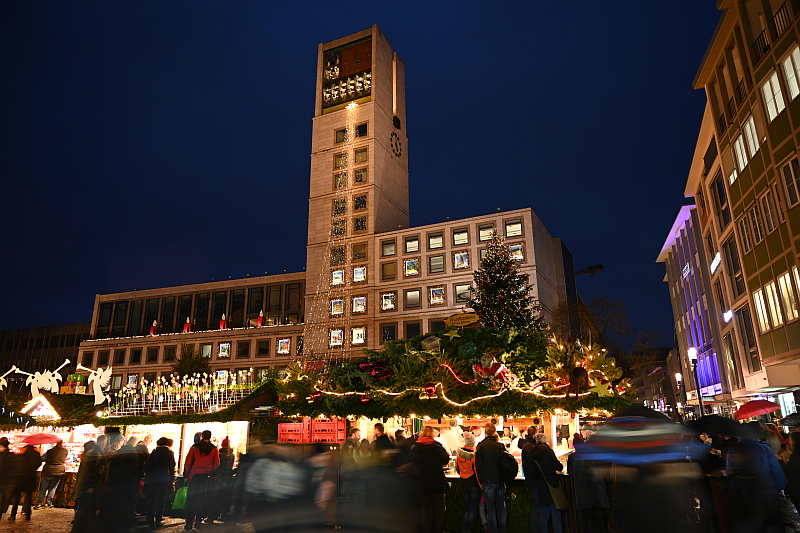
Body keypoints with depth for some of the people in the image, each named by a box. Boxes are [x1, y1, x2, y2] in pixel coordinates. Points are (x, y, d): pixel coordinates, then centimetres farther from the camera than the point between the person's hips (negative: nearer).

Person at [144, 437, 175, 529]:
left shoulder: (154, 452, 4)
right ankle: (158, 521, 7)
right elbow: (172, 467, 0)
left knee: (151, 500, 9)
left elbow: (147, 465, 1)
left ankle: (150, 521, 8)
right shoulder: (170, 453, 0)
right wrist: (172, 479, 7)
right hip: (164, 478, -1)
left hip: (153, 477, 2)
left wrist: (147, 475, 12)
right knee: (161, 500, 6)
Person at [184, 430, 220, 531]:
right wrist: (212, 475, 16)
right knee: (201, 499, 8)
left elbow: (188, 461, 0)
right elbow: (216, 465, 4)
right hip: (206, 477, 1)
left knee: (191, 498, 6)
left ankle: (189, 523, 5)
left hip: (194, 475, -1)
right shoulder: (214, 449, 2)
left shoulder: (195, 447, -1)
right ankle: (198, 522, 8)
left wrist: (188, 473, 11)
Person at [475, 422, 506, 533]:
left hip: (488, 482, -3)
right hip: (500, 481, 3)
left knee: (491, 510, 6)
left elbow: (478, 466, -8)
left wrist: (481, 481, 2)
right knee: (501, 508, 14)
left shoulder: (481, 446, -10)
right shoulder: (500, 445, -2)